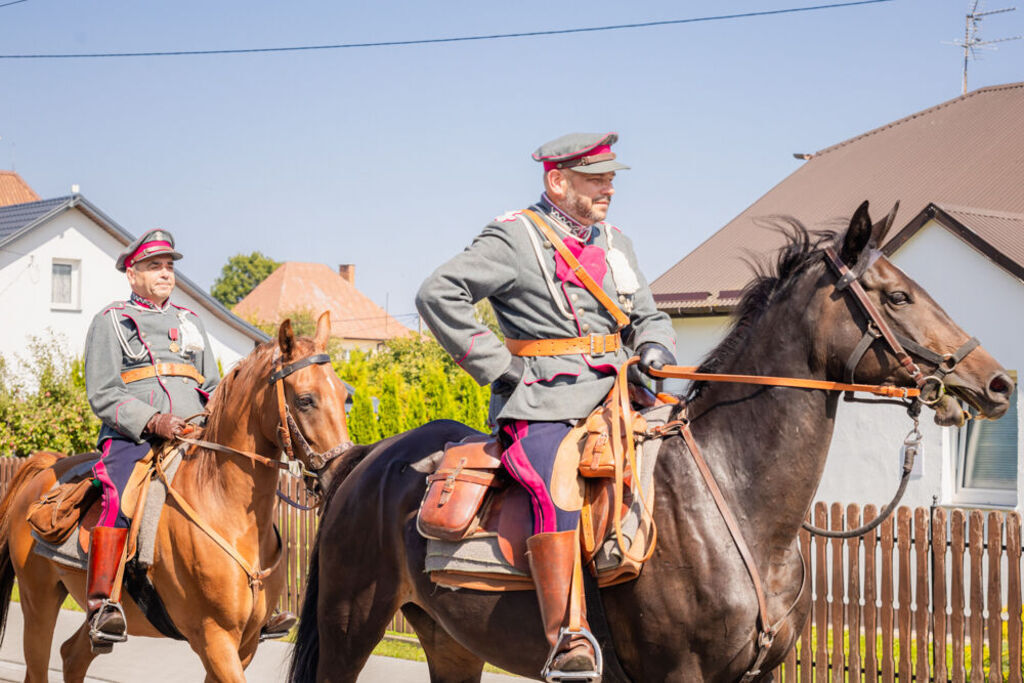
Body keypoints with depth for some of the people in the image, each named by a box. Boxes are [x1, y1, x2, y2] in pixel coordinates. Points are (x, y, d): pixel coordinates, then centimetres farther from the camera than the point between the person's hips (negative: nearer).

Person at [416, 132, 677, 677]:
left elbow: (646, 317, 29)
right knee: (557, 490, -32)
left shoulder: (616, 244, 21)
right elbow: (439, 294, -10)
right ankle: (566, 640, -37)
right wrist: (499, 368, -12)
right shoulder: (514, 238, -1)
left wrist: (655, 349, 3)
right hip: (540, 403, -7)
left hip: (611, 396, 7)